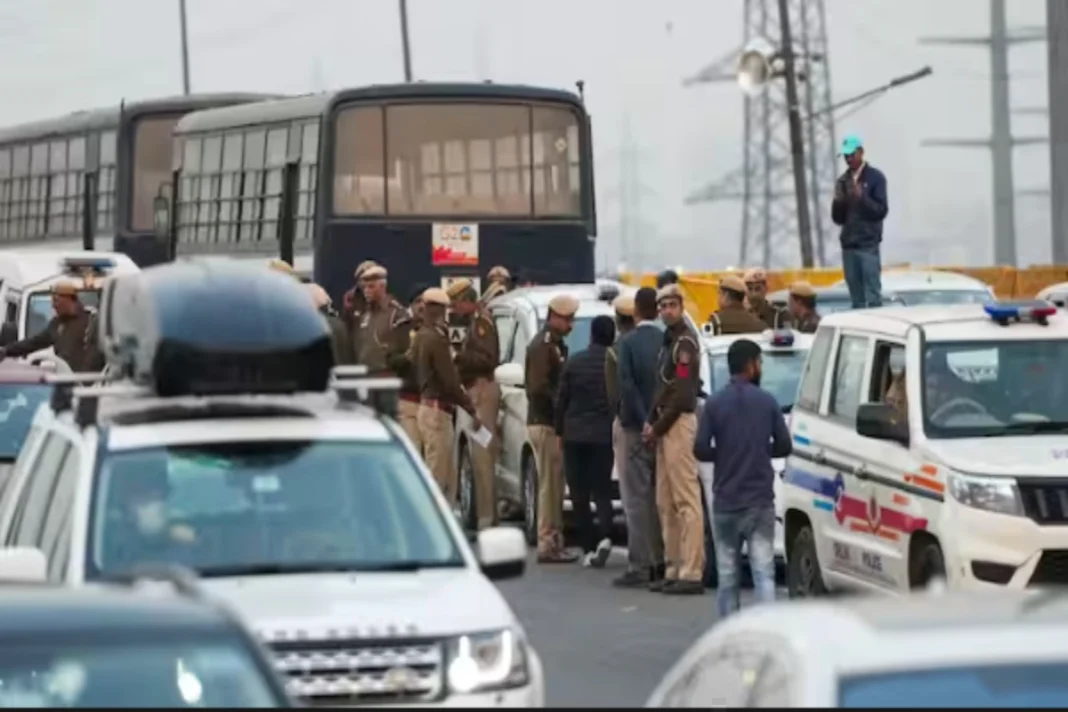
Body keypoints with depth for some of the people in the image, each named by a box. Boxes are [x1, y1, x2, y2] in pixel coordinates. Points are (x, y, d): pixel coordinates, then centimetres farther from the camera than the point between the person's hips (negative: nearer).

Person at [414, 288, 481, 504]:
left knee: (447, 478, 14)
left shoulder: (423, 336, 13)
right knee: (437, 478, -6)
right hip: (437, 411, -10)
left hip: (427, 406, 10)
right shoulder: (436, 339, -17)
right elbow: (450, 382, -20)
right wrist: (471, 410, -14)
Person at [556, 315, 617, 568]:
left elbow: (561, 400, 4)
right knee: (601, 489, 4)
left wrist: (560, 430, 14)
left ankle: (588, 549, 4)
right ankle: (604, 536, -21)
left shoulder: (575, 362, 0)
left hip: (575, 434, 0)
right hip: (604, 434, 0)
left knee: (580, 493, 7)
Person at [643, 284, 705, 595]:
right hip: (665, 427, 10)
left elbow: (682, 394, -16)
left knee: (687, 499, -11)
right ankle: (675, 568, 15)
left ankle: (691, 572, -13)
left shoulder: (684, 342, -11)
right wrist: (652, 421, 8)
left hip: (680, 423, -10)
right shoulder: (668, 341, 19)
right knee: (665, 502, 11)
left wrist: (658, 427, -11)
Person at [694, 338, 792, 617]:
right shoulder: (767, 402, -2)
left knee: (727, 573, 9)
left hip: (726, 502, 0)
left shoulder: (714, 403, -3)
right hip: (760, 500, 0)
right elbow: (784, 446, 2)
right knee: (763, 571, -4)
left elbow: (700, 449, -6)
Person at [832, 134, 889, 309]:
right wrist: (838, 201, -5)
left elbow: (881, 211, -7)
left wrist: (862, 197, -19)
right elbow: (838, 218, 14)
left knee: (873, 295, -9)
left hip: (868, 244, -5)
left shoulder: (875, 177, -1)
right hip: (848, 244, 5)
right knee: (856, 298, 7)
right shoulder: (843, 181, 13)